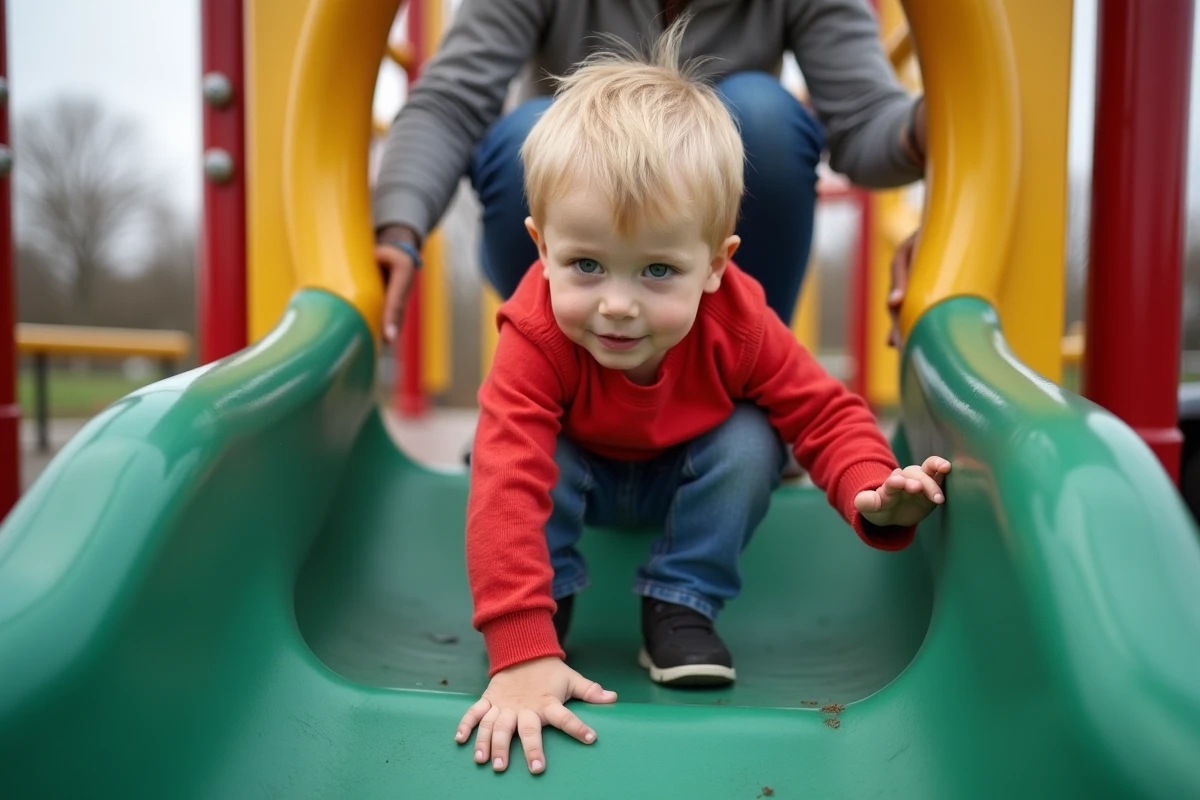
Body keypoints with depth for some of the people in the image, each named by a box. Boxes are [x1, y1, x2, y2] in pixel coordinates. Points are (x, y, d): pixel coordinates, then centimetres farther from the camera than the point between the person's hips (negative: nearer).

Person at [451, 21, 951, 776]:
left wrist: (873, 492, -47)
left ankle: (681, 605, -10)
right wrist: (521, 653, -53)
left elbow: (826, 413, -24)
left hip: (687, 478, 2)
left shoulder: (738, 324, -32)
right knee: (541, 459, -31)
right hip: (582, 475, -1)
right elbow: (506, 490, -47)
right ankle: (552, 596, -6)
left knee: (751, 441, -25)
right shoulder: (537, 335, -40)